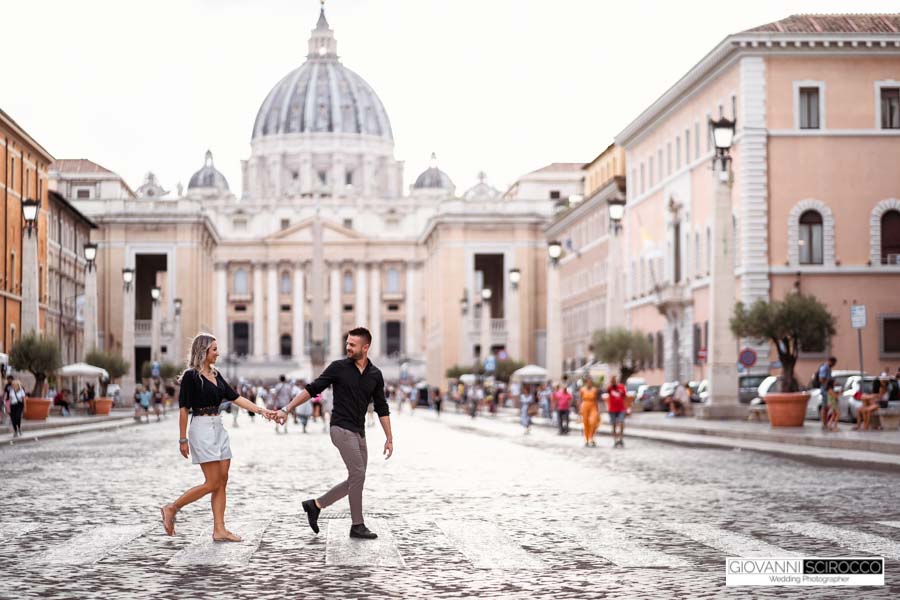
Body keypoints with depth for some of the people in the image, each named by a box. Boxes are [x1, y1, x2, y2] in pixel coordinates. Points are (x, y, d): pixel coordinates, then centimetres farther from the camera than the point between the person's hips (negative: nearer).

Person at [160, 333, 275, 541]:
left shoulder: (215, 374, 13)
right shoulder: (191, 376, -10)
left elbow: (235, 397, 14)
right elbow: (183, 409, -10)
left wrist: (262, 411, 7)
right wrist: (183, 440, -11)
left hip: (218, 428, 8)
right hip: (202, 428, -8)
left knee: (222, 482, 5)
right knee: (212, 483, -9)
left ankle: (219, 530, 7)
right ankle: (171, 508, 4)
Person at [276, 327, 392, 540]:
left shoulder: (375, 375, 7)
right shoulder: (338, 367, -5)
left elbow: (382, 408, 12)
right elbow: (312, 389, -2)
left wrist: (389, 438, 9)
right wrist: (287, 409, -9)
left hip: (359, 432, 6)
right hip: (341, 428, -6)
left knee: (355, 480, 6)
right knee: (358, 474, -13)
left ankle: (315, 505, 17)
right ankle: (357, 525, -5)